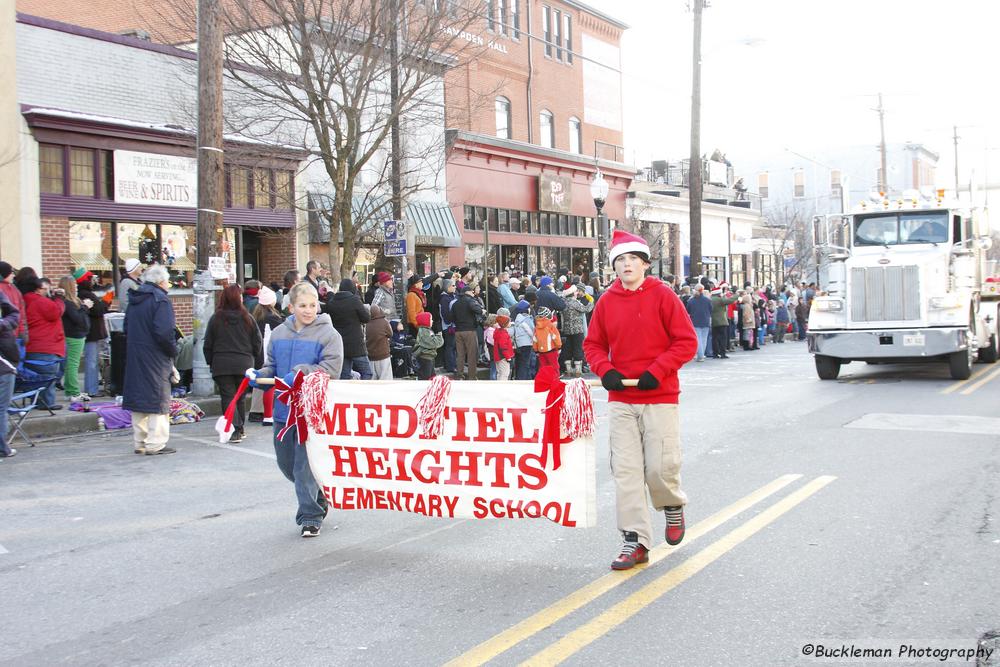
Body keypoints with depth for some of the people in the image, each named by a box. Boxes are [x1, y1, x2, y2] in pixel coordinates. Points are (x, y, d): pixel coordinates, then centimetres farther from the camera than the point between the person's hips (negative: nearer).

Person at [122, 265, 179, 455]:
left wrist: (133, 351, 18)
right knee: (158, 399, -3)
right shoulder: (160, 299, -12)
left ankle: (139, 443, 18)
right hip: (155, 359, -8)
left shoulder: (134, 300, 13)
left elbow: (127, 329, 17)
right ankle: (155, 444, -4)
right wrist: (173, 351, -9)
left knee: (138, 397, 12)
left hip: (134, 357, 8)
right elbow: (164, 331, -22)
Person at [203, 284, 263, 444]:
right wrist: (258, 364, 13)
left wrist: (210, 363, 13)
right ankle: (240, 429, 22)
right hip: (244, 364, 1)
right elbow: (258, 343, 3)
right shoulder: (247, 318, -1)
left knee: (228, 397, -1)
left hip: (222, 365, -1)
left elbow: (208, 345, 2)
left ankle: (235, 430, -13)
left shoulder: (215, 319, -2)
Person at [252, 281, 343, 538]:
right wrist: (258, 375, -6)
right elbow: (271, 366, 15)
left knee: (305, 466, -4)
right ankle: (318, 501, 39)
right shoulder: (278, 334, 8)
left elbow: (331, 369, -17)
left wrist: (300, 373, -24)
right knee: (286, 463, 17)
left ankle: (310, 517, 11)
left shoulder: (328, 334, -8)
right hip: (284, 409, 6)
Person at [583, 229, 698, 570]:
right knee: (625, 471, 0)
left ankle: (673, 506, 31)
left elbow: (687, 341, -6)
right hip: (620, 400, 3)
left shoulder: (663, 296, -4)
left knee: (660, 468, -4)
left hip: (660, 397, -3)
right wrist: (605, 370, -7)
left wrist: (657, 371, -16)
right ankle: (635, 540, 7)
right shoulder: (607, 301, 6)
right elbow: (593, 344, 13)